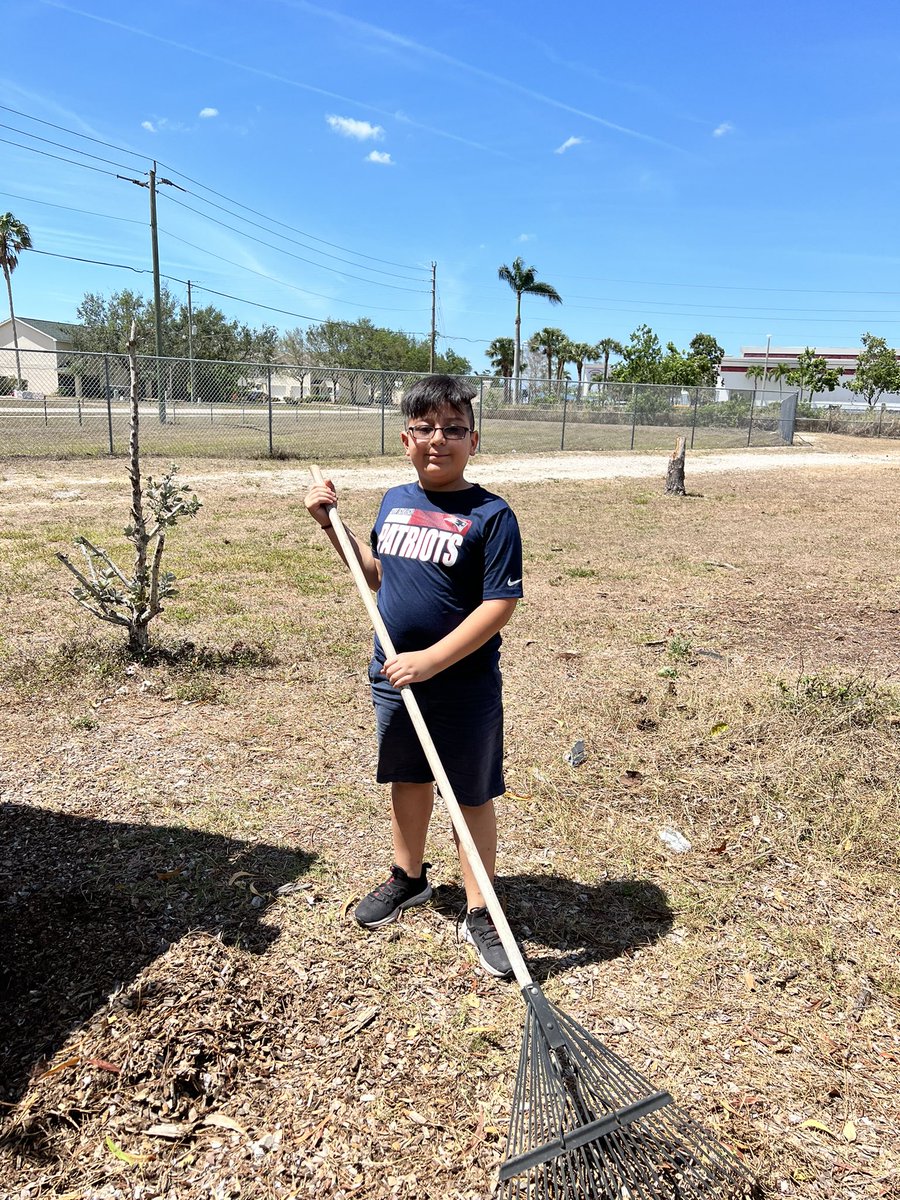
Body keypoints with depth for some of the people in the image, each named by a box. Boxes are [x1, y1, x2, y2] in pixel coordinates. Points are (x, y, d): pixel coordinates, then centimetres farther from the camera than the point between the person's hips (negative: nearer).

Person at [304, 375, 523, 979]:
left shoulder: (491, 515, -15)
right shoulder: (395, 502, 4)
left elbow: (500, 605, -19)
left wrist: (430, 660, -24)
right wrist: (333, 524, 7)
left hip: (467, 691, -5)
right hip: (394, 680, 6)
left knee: (474, 798, 9)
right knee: (408, 779, 23)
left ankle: (480, 913, 26)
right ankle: (409, 877, 45)